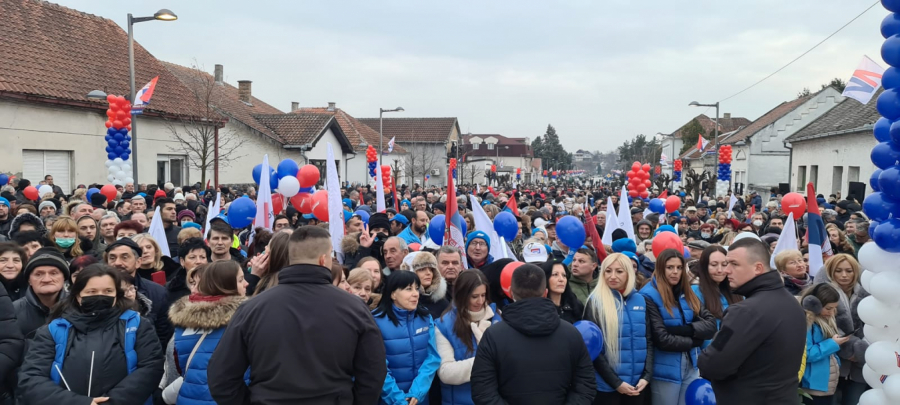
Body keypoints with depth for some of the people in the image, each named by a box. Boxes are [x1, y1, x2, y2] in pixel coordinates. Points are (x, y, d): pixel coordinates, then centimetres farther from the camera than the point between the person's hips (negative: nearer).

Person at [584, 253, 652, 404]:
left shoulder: (640, 300, 7)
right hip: (607, 385, -4)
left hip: (637, 384, 4)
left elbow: (649, 340, 9)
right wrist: (616, 382, -12)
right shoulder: (596, 302, -6)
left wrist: (646, 376, -2)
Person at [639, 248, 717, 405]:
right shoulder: (649, 296, -12)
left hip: (691, 366, 6)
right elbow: (662, 340, -18)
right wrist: (695, 340, -7)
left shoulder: (688, 294, 9)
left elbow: (711, 324, -1)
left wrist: (683, 329, -17)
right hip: (666, 371, -6)